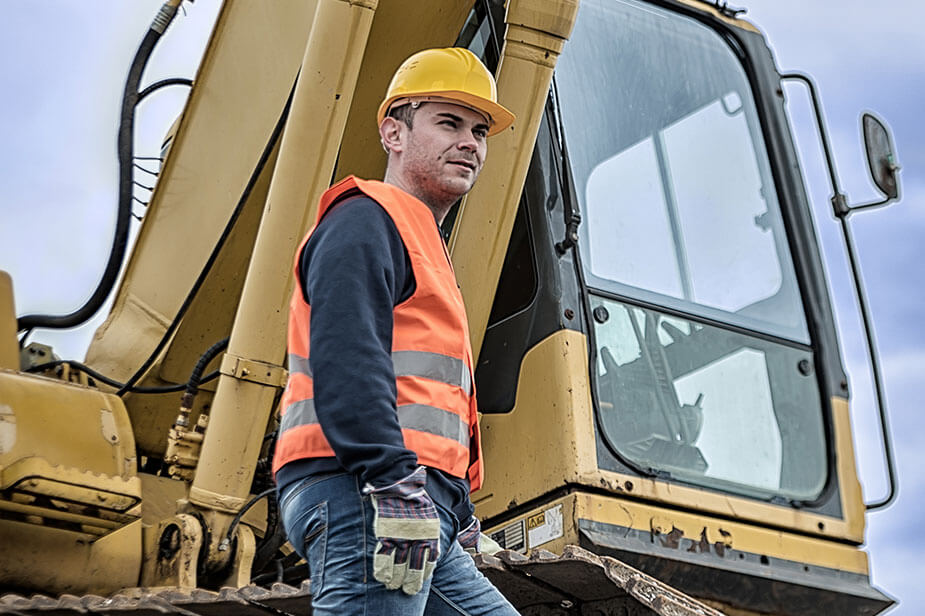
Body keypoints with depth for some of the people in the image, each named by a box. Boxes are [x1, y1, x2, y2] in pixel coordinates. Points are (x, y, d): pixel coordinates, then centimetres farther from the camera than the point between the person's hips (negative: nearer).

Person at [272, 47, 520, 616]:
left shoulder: (426, 248, 30)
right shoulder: (366, 220, -2)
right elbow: (345, 360, -18)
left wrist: (456, 515, 25)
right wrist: (396, 486, -26)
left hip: (422, 514, 10)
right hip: (362, 495, -10)